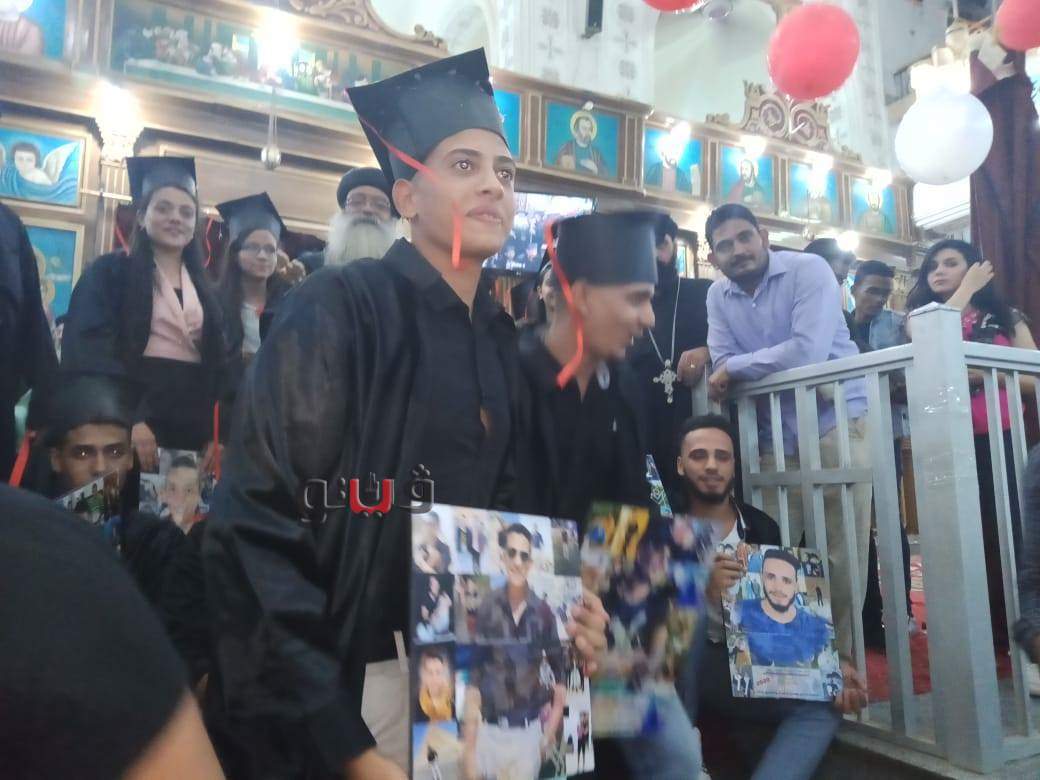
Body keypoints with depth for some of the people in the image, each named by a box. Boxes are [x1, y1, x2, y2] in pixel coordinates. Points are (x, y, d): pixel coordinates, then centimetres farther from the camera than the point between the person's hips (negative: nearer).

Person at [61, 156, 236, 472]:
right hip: (129, 418, -4)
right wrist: (128, 419, -21)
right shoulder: (109, 272, 3)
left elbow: (222, 360, 11)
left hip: (194, 427, 4)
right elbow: (89, 350, -9)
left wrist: (220, 429, -2)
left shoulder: (204, 288, 17)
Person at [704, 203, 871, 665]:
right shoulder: (718, 296, 6)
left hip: (837, 426, -4)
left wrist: (735, 367, -12)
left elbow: (808, 351, -22)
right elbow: (723, 370, -1)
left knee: (841, 553, 0)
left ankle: (839, 655, 16)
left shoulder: (808, 270, -9)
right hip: (774, 440, 5)